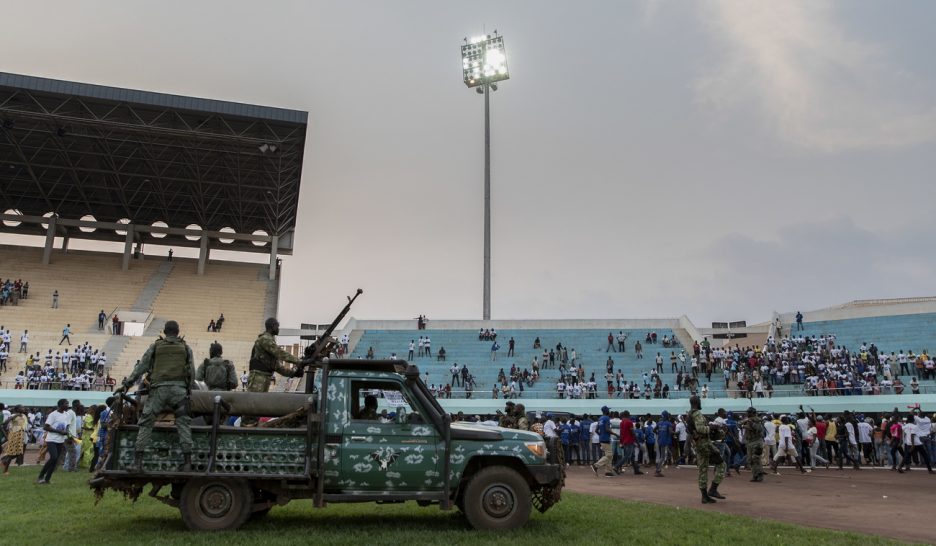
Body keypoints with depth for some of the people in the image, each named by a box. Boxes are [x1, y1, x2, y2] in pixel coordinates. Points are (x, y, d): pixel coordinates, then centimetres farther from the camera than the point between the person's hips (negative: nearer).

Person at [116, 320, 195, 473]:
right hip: (179, 388, 0)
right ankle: (187, 463, -2)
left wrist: (126, 384, 13)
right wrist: (189, 388, 23)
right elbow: (192, 372, 11)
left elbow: (140, 367, 9)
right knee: (183, 424, 4)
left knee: (146, 424, 6)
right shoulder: (186, 348, 14)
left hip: (159, 388, 0)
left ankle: (137, 462, 0)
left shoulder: (155, 346, 13)